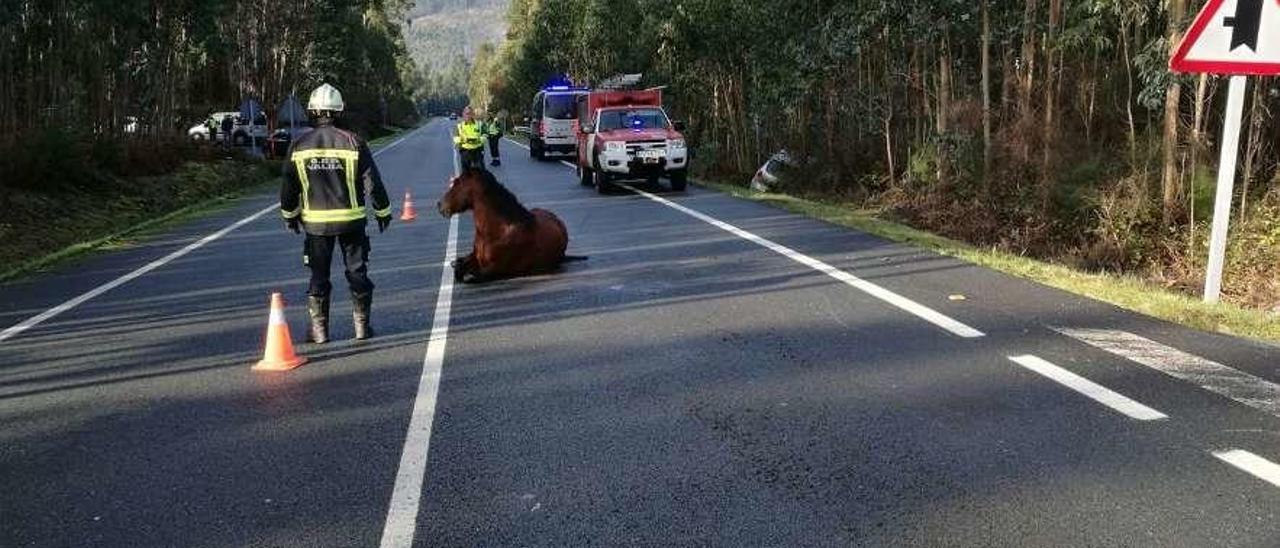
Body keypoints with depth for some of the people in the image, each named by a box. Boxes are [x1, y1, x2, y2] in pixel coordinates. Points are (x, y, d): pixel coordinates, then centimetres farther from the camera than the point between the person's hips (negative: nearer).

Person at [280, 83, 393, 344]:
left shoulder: (299, 146, -3)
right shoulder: (353, 142, -9)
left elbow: (288, 186, 4)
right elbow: (372, 182, -6)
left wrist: (290, 215, 19)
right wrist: (383, 211, 7)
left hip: (315, 222, 1)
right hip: (351, 220, -1)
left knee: (318, 275, 11)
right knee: (357, 272, 10)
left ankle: (319, 329, 14)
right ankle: (362, 326, 13)